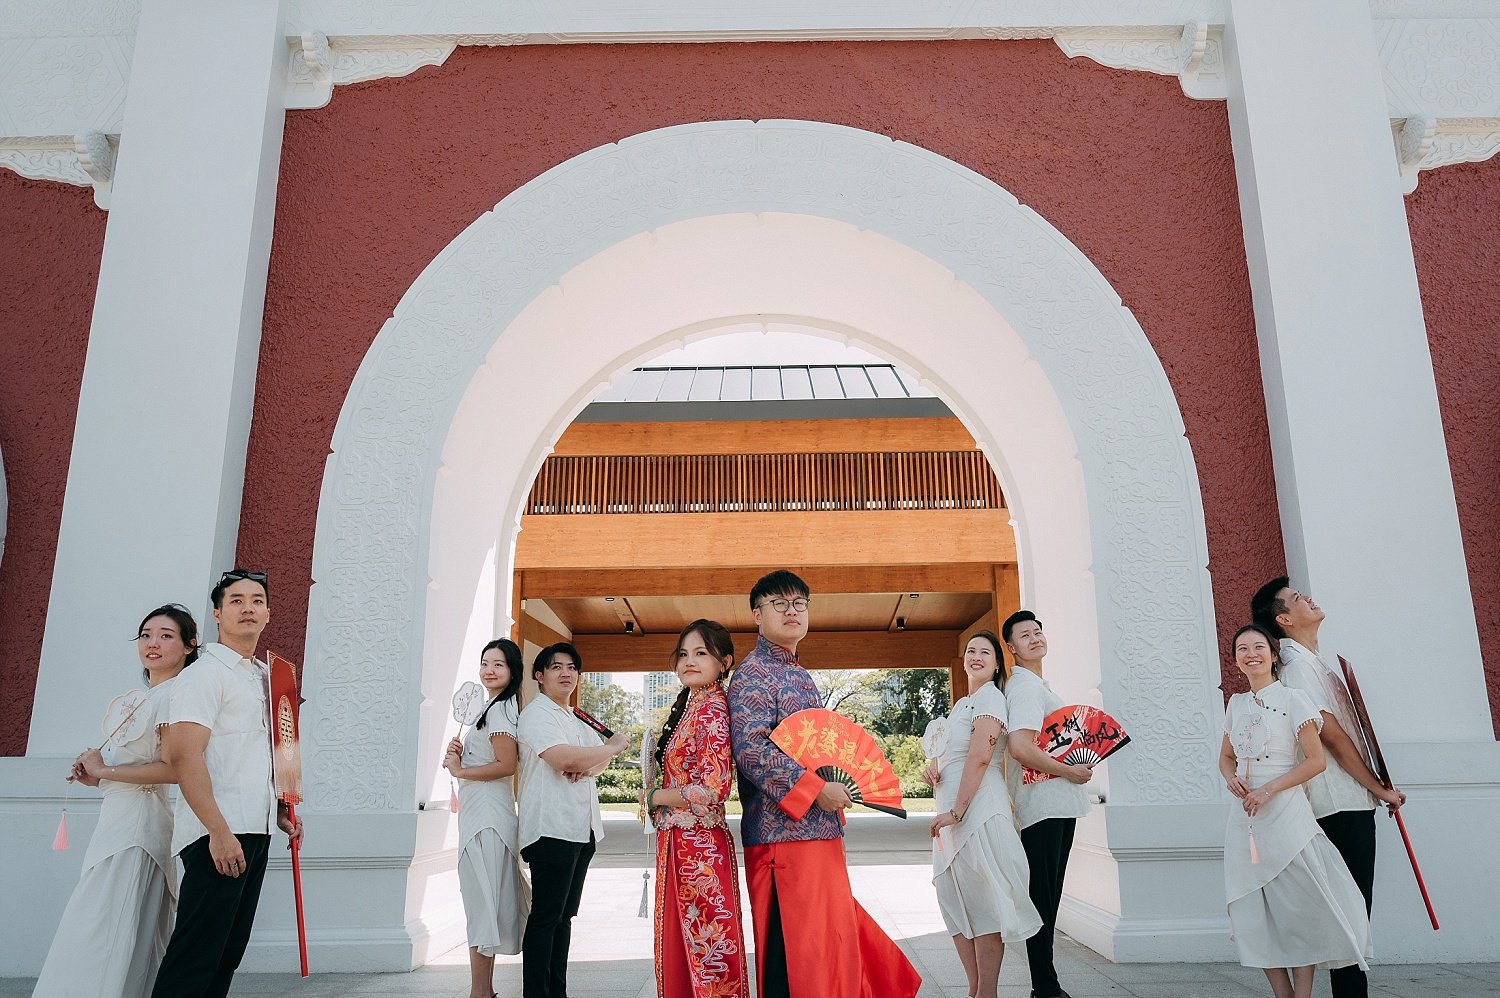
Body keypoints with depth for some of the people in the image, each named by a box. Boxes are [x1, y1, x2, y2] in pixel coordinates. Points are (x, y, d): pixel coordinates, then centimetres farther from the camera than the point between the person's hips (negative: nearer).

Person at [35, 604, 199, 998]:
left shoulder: (174, 694, -11)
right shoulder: (147, 698, 20)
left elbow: (174, 768, -22)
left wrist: (104, 769, -11)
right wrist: (97, 778, 10)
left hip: (137, 828, -10)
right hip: (121, 824, 10)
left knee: (99, 933, -10)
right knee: (134, 938, 10)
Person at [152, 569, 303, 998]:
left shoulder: (263, 678, 19)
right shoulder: (205, 673, -6)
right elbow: (184, 755, -17)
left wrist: (278, 811, 15)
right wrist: (219, 831, -23)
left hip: (255, 833, 9)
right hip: (218, 834, -9)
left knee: (228, 953, 11)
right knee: (196, 956, -8)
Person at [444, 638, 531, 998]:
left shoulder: (499, 709, -12)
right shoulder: (497, 707, 18)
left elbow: (506, 765, -20)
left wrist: (459, 770, -11)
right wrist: (459, 754, 3)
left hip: (486, 816, -10)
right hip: (481, 815, 10)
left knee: (481, 901, -5)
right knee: (484, 902, 14)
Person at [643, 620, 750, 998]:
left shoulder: (713, 708, -14)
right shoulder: (687, 705, 13)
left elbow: (713, 789, -22)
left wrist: (653, 796, -9)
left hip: (700, 846, -9)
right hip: (675, 842, 9)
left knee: (705, 948, 1)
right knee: (677, 947, 16)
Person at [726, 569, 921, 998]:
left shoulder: (799, 676, 19)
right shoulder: (753, 673, -9)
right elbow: (751, 751, -21)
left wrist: (836, 795, 13)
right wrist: (817, 789, -19)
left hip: (818, 828, 9)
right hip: (785, 831, -9)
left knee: (829, 941, 13)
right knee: (794, 951, -5)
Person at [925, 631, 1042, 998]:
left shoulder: (990, 696, -7)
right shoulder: (962, 704, 21)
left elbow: (980, 755, -17)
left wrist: (957, 811, -21)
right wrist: (933, 765, 4)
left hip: (978, 809, -10)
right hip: (952, 811, 10)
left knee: (982, 901, -5)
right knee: (954, 899, 10)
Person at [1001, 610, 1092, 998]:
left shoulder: (1038, 684, 18)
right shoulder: (1025, 686, -14)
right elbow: (1020, 748, -26)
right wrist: (1070, 772, -15)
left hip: (1058, 802, 10)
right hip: (1042, 803, -10)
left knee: (1049, 897, 13)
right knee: (1043, 897, -4)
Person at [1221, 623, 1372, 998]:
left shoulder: (1291, 699, -5)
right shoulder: (1236, 703, 11)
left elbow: (1315, 760, -9)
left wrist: (1268, 789, -16)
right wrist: (1231, 779, -2)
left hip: (1284, 812, -5)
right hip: (1245, 818, 5)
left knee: (1298, 909, -1)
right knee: (1255, 915, 7)